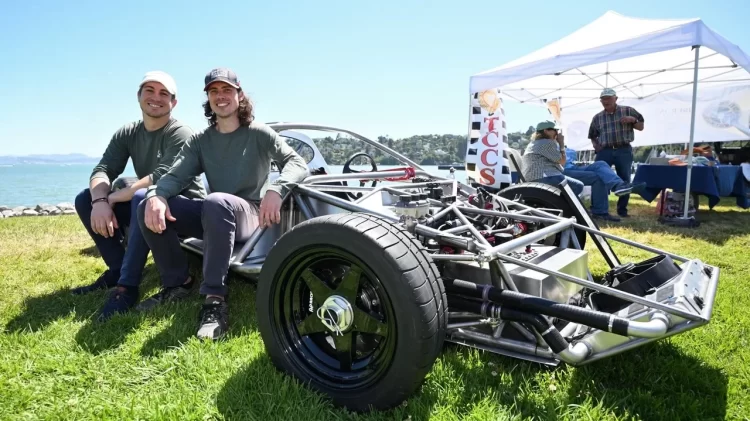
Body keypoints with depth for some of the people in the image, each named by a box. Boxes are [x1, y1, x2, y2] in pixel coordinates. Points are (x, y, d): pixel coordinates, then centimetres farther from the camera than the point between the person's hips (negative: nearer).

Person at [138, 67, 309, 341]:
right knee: (149, 208, -15)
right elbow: (175, 175, -2)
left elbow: (298, 163, -13)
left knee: (216, 202, -38)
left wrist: (275, 189, -35)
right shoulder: (200, 141, 11)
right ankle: (177, 283, -1)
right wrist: (156, 194, -27)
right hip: (215, 217, 5)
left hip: (251, 215, -4)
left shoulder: (259, 134, 0)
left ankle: (215, 299, -35)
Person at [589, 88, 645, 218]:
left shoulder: (628, 110, 6)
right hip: (604, 151, 1)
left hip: (624, 151, -1)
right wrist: (595, 144, 0)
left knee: (624, 181, 4)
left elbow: (641, 127, 11)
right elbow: (592, 136, 20)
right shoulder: (597, 117, 10)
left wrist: (633, 120, -9)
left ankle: (622, 210, 15)